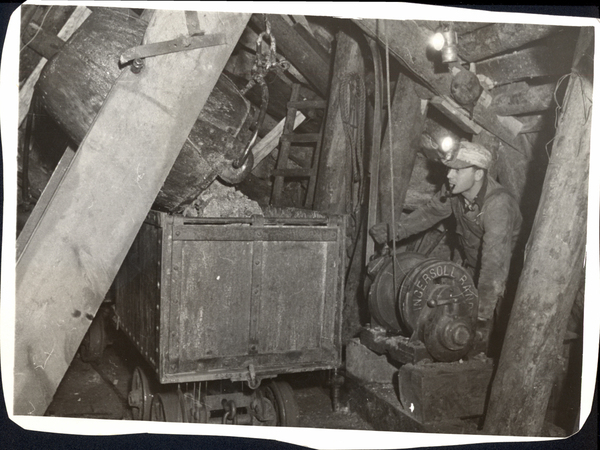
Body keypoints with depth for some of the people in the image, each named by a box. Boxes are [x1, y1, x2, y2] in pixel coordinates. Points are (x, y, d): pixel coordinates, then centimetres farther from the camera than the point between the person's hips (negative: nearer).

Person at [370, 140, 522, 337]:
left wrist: (483, 312, -47)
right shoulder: (453, 190, -17)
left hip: (506, 270, -6)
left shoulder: (498, 204, -38)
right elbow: (430, 211, 1)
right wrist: (396, 231, -15)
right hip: (472, 265, 6)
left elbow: (495, 263, -43)